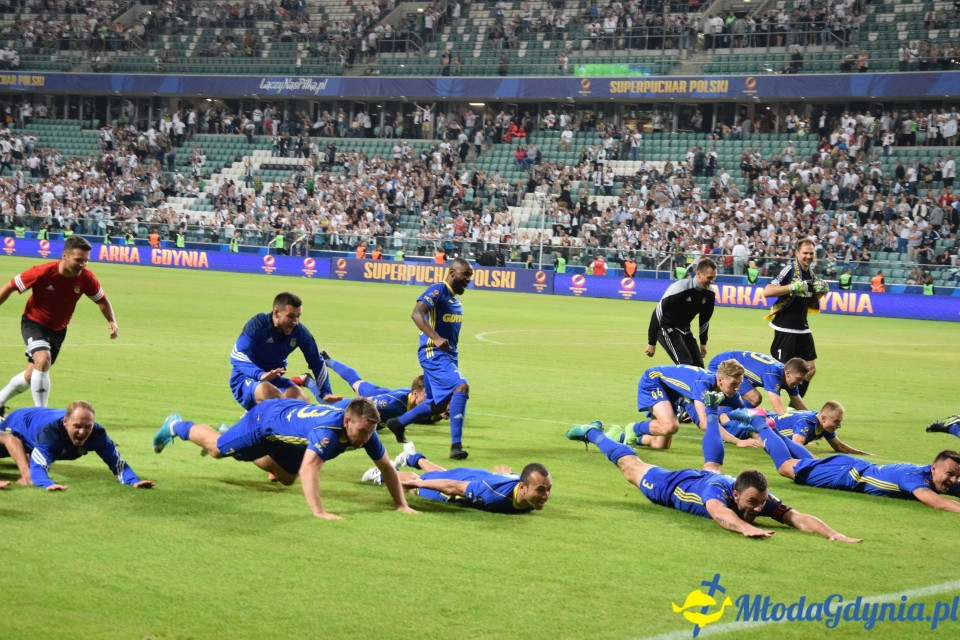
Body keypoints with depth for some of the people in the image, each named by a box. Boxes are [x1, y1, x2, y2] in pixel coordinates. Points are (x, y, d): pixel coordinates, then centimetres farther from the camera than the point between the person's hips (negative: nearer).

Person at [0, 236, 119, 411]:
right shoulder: (42, 272, -27)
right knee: (43, 360, -30)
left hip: (58, 329, 4)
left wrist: (111, 321, -14)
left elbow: (102, 300, 1)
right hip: (34, 323, -4)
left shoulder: (86, 278, -17)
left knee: (31, 376, 12)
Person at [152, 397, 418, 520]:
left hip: (292, 414, 8)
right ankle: (176, 426, 43)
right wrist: (319, 511, -66)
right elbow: (308, 469, -59)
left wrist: (402, 505, -20)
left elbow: (386, 467, -15)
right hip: (266, 418, -8)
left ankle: (228, 432, 51)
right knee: (217, 448, 13)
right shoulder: (327, 430, -49)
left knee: (286, 478, 33)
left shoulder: (365, 431, -28)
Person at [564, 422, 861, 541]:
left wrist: (832, 534, -67)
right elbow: (719, 512, -74)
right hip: (672, 486, -3)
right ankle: (592, 433, 50)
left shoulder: (763, 499, -39)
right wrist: (745, 528, -92)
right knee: (633, 468, 24)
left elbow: (798, 517, -51)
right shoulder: (718, 493, -51)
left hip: (706, 479, 3)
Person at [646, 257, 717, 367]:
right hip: (666, 328, -7)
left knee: (698, 366, -1)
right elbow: (658, 313, -22)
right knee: (685, 366, -21)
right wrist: (651, 343, -19)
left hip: (684, 329, 7)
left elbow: (705, 318, 12)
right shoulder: (680, 289, -27)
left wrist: (703, 343, 17)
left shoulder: (709, 294, -7)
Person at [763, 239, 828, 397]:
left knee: (810, 369, 10)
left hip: (802, 328, 8)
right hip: (785, 329, -8)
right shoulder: (790, 269, -14)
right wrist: (792, 287, -30)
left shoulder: (810, 272, 10)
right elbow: (767, 291, -24)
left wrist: (821, 291, 4)